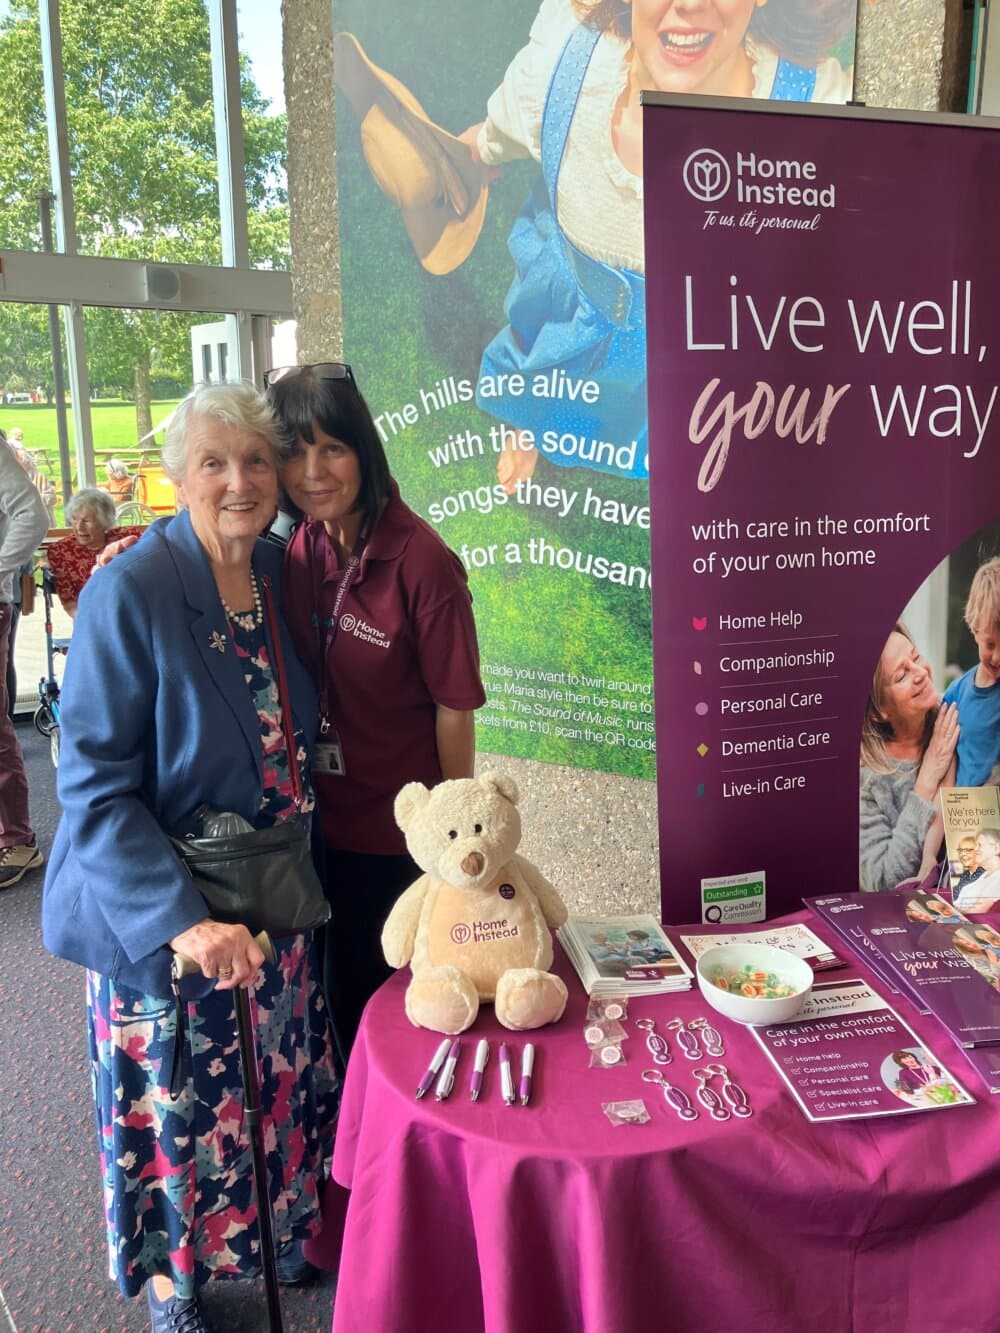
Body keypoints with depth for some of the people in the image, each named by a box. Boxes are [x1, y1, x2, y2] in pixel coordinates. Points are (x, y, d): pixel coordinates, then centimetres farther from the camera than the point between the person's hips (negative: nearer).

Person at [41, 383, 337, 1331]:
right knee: (179, 1108, 14)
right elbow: (94, 787, -20)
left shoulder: (281, 576, -2)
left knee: (282, 1081, 21)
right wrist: (182, 920, -26)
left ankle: (279, 1238, 49)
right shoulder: (128, 593, -20)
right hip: (162, 917, -5)